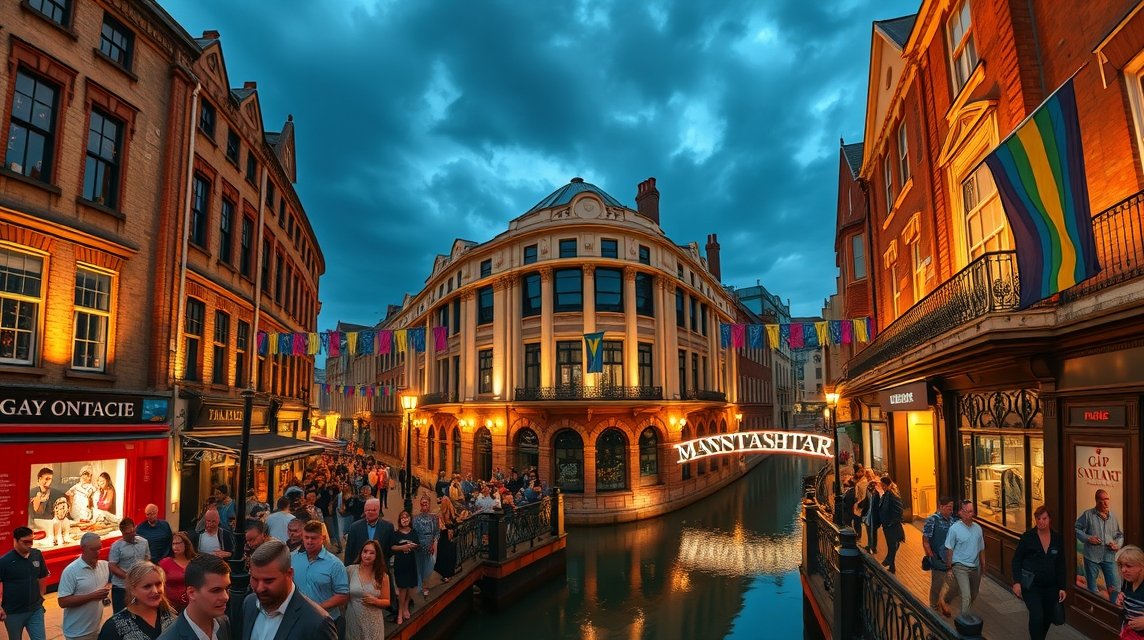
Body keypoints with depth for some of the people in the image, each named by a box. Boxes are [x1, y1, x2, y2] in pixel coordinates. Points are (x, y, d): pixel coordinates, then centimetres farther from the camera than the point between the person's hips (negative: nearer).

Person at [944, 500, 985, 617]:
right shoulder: (954, 528, -12)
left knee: (974, 595, 19)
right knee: (966, 596, -15)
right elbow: (949, 550, -7)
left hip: (975, 567, 6)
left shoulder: (978, 528, 3)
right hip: (960, 567, -6)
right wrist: (949, 569, -7)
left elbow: (981, 549, 12)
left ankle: (968, 612, 42)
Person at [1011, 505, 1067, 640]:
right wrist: (1016, 582, -12)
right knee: (1037, 615, -15)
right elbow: (1016, 560, -4)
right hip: (1030, 584, -4)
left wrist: (1062, 587, 5)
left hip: (1051, 586, 4)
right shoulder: (1027, 537, -7)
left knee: (1048, 617, 11)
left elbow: (1061, 565, 9)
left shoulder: (1058, 538, 2)